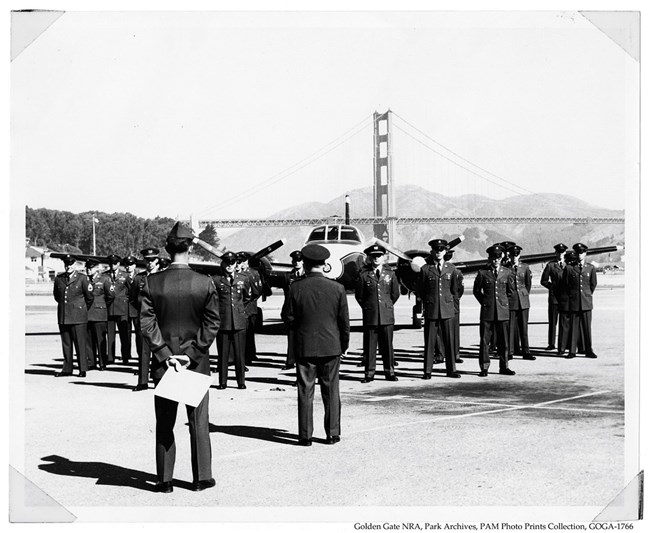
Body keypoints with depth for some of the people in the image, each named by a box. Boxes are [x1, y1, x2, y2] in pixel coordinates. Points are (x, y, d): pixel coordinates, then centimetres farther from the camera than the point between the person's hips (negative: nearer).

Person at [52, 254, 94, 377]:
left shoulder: (82, 278, -1)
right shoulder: (58, 278, 9)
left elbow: (90, 297, 5)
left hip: (78, 316, -4)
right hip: (63, 316, 4)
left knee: (80, 343, -3)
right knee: (66, 343, 6)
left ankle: (83, 369, 3)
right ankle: (67, 369, 13)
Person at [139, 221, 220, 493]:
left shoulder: (151, 282, -7)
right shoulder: (205, 283, -9)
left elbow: (146, 322, -9)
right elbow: (212, 323, -9)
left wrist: (165, 354, -8)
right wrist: (193, 354, -6)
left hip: (163, 361, 1)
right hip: (197, 362, 0)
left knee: (164, 423, 10)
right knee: (199, 422, 10)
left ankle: (165, 479, 14)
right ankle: (201, 477, 17)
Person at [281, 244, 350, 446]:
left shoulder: (296, 288, -9)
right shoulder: (337, 288, -5)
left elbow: (287, 317, -3)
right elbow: (344, 321, 0)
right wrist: (344, 345, 12)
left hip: (304, 347, -1)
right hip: (331, 346, 1)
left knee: (305, 392, 6)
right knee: (331, 391, 11)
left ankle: (305, 436, 9)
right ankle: (332, 433, 15)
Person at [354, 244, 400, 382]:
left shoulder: (390, 273, 6)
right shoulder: (363, 274, 0)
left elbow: (395, 294, 15)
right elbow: (359, 295, 7)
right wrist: (367, 307, 8)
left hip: (387, 315, 1)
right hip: (370, 315, -1)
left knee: (387, 345, 5)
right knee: (369, 346, 1)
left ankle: (389, 372, 14)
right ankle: (369, 373, 9)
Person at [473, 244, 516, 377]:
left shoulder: (506, 272, 6)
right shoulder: (483, 273, 0)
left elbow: (511, 290, 18)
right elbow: (477, 290, 10)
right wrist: (484, 302, 7)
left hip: (502, 311, 2)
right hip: (487, 311, -2)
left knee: (503, 341, 5)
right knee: (485, 340, 0)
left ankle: (504, 367, 15)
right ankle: (484, 368, 6)